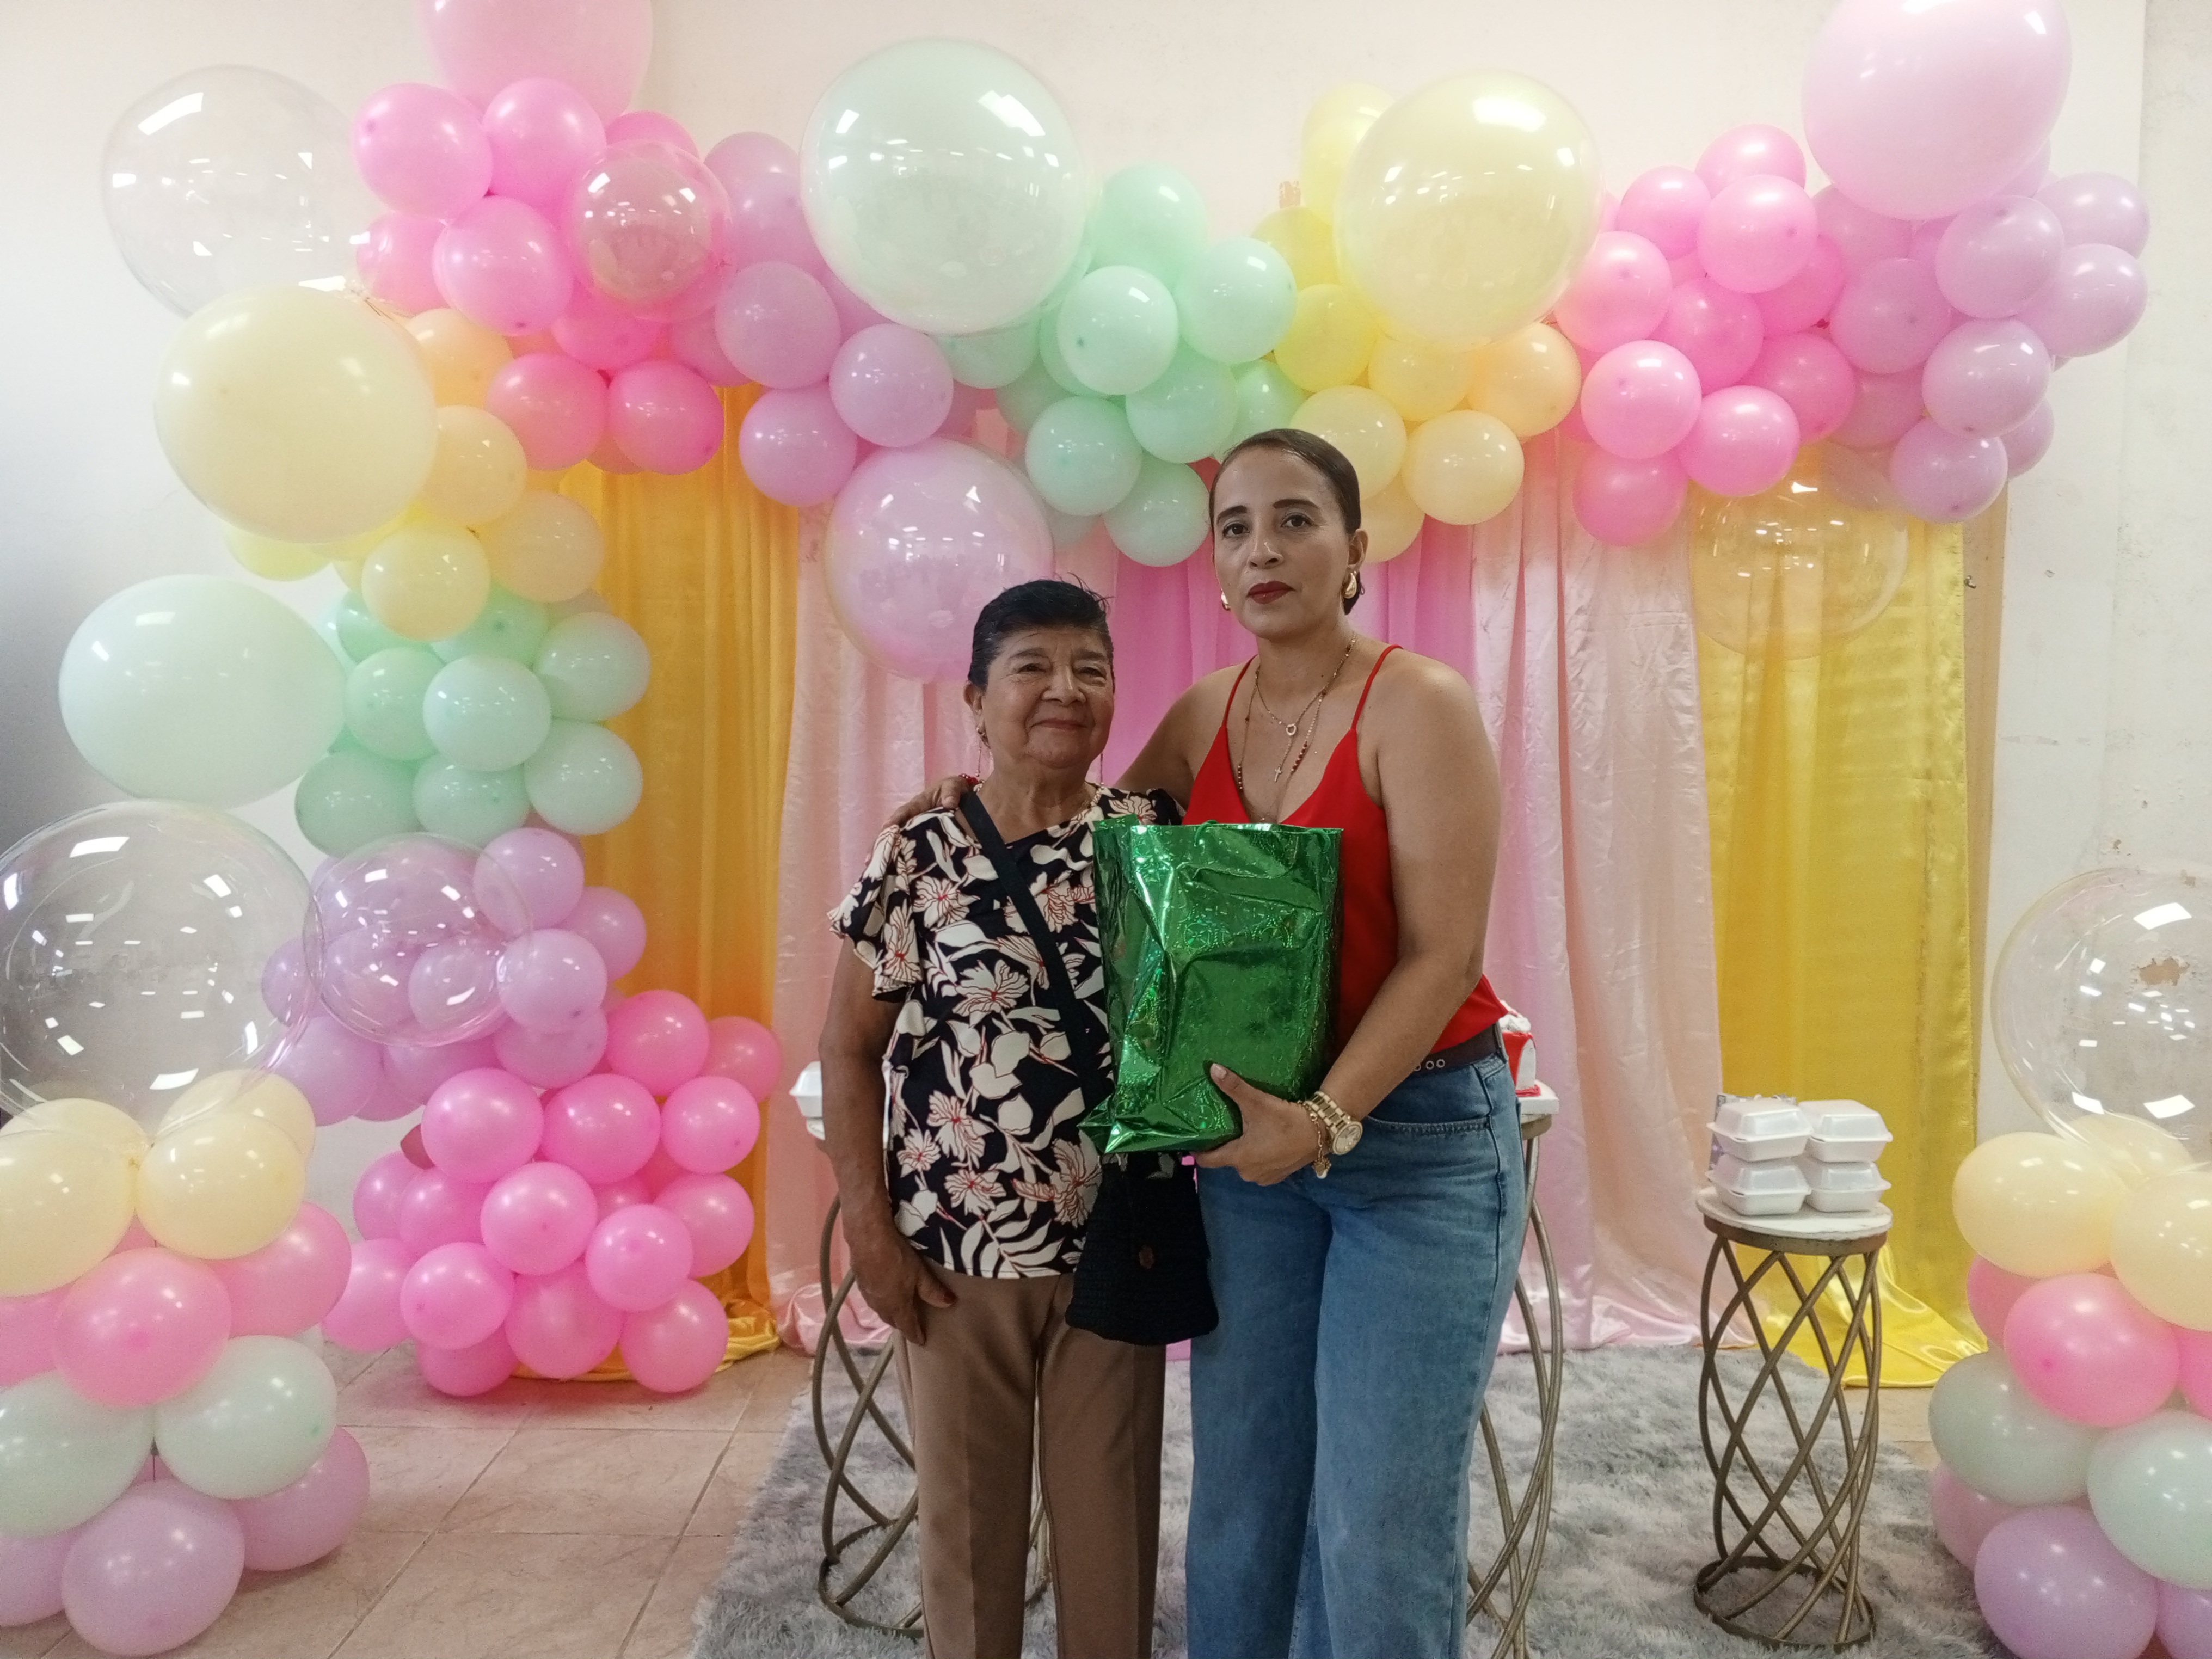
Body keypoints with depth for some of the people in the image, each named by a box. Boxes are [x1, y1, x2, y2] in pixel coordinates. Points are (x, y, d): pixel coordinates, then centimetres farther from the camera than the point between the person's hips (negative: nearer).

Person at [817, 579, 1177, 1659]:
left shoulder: (1156, 835, -1)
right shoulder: (916, 856, -5)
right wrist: (870, 1227, -5)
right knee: (965, 1515, 15)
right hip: (955, 1249, -1)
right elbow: (849, 1050, -1)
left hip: (1117, 1244, 1)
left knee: (1111, 1514, 13)